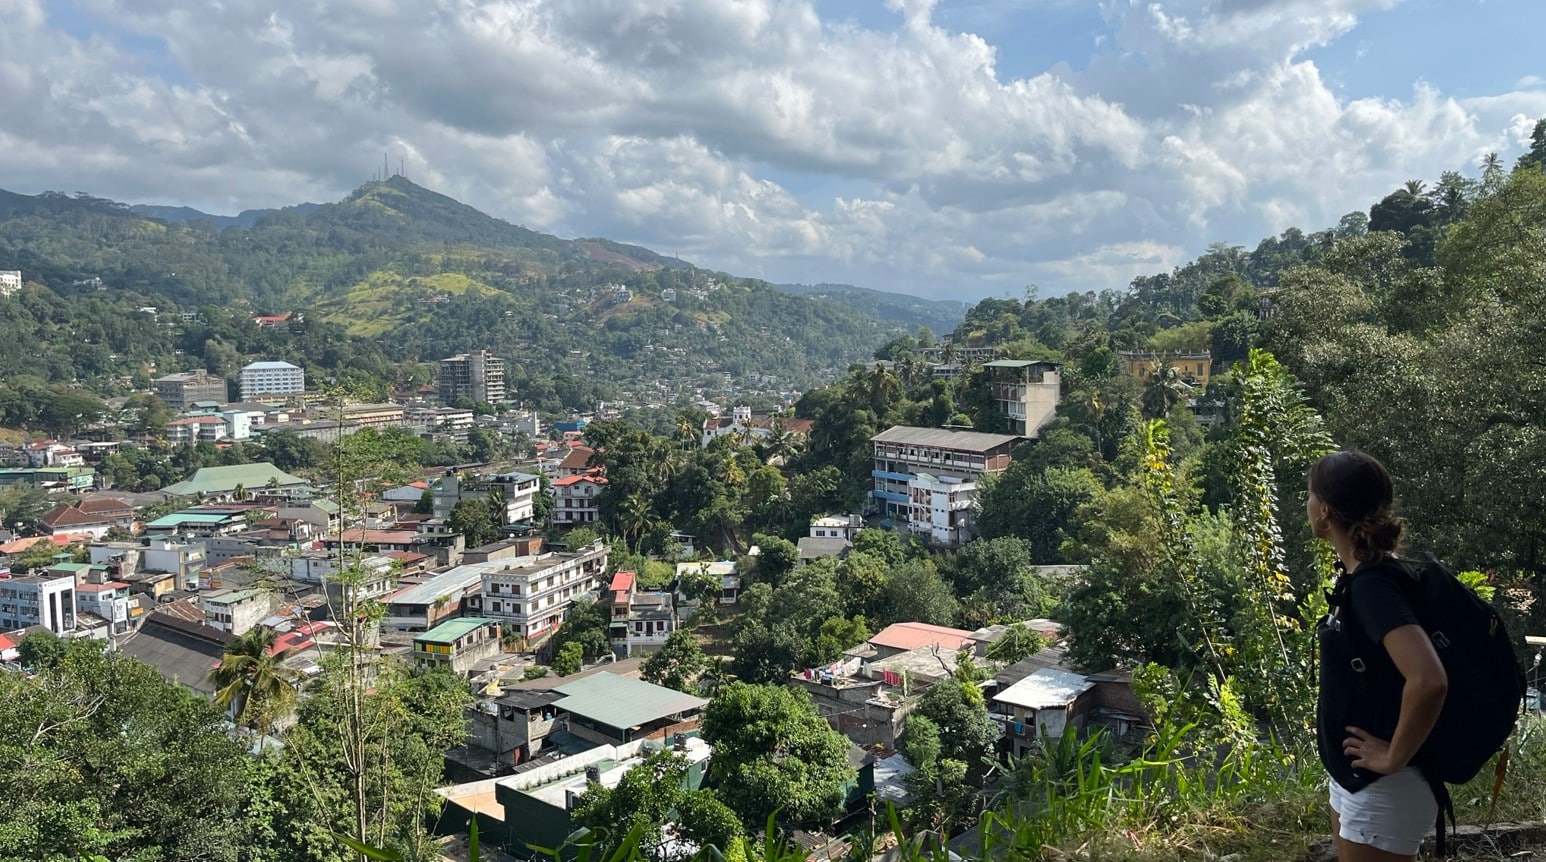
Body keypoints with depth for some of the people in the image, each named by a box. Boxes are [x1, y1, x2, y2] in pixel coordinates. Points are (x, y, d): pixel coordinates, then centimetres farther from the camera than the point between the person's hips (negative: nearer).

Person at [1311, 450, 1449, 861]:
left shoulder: (1373, 585, -25)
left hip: (1382, 790, -9)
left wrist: (1395, 757, -25)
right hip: (1355, 778, 9)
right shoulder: (1361, 575, 4)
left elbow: (1429, 680, -38)